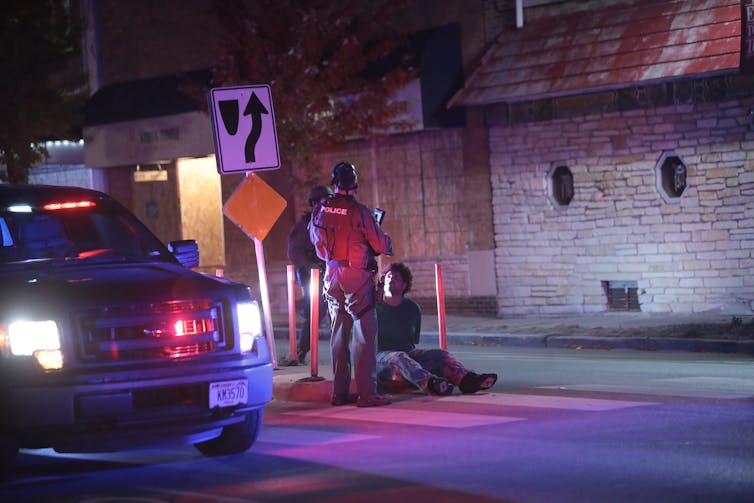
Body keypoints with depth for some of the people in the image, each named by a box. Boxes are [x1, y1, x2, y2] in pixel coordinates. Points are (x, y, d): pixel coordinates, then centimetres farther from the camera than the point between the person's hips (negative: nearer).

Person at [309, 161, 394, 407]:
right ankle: (366, 393, -6)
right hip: (357, 277, -6)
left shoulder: (320, 210, 1)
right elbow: (382, 245, -9)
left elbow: (314, 237, 19)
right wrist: (387, 244, 14)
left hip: (332, 276, 6)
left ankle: (340, 392, 14)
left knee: (339, 333, 13)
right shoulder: (359, 211, -16)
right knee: (364, 334, -3)